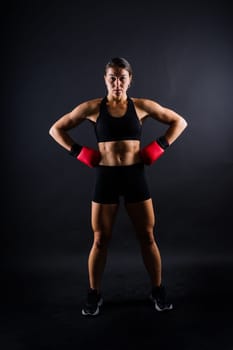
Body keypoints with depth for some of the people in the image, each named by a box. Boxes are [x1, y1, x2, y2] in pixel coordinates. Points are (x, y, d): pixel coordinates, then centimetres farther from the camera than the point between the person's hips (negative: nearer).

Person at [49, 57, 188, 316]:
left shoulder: (142, 106, 1)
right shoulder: (92, 107, 0)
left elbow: (179, 122, 9)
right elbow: (56, 129, 7)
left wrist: (158, 147, -1)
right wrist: (79, 152, -3)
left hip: (135, 176, 1)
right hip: (106, 177, 0)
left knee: (147, 237, 9)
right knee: (100, 240, 8)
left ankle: (158, 291, 29)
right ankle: (94, 294, 27)